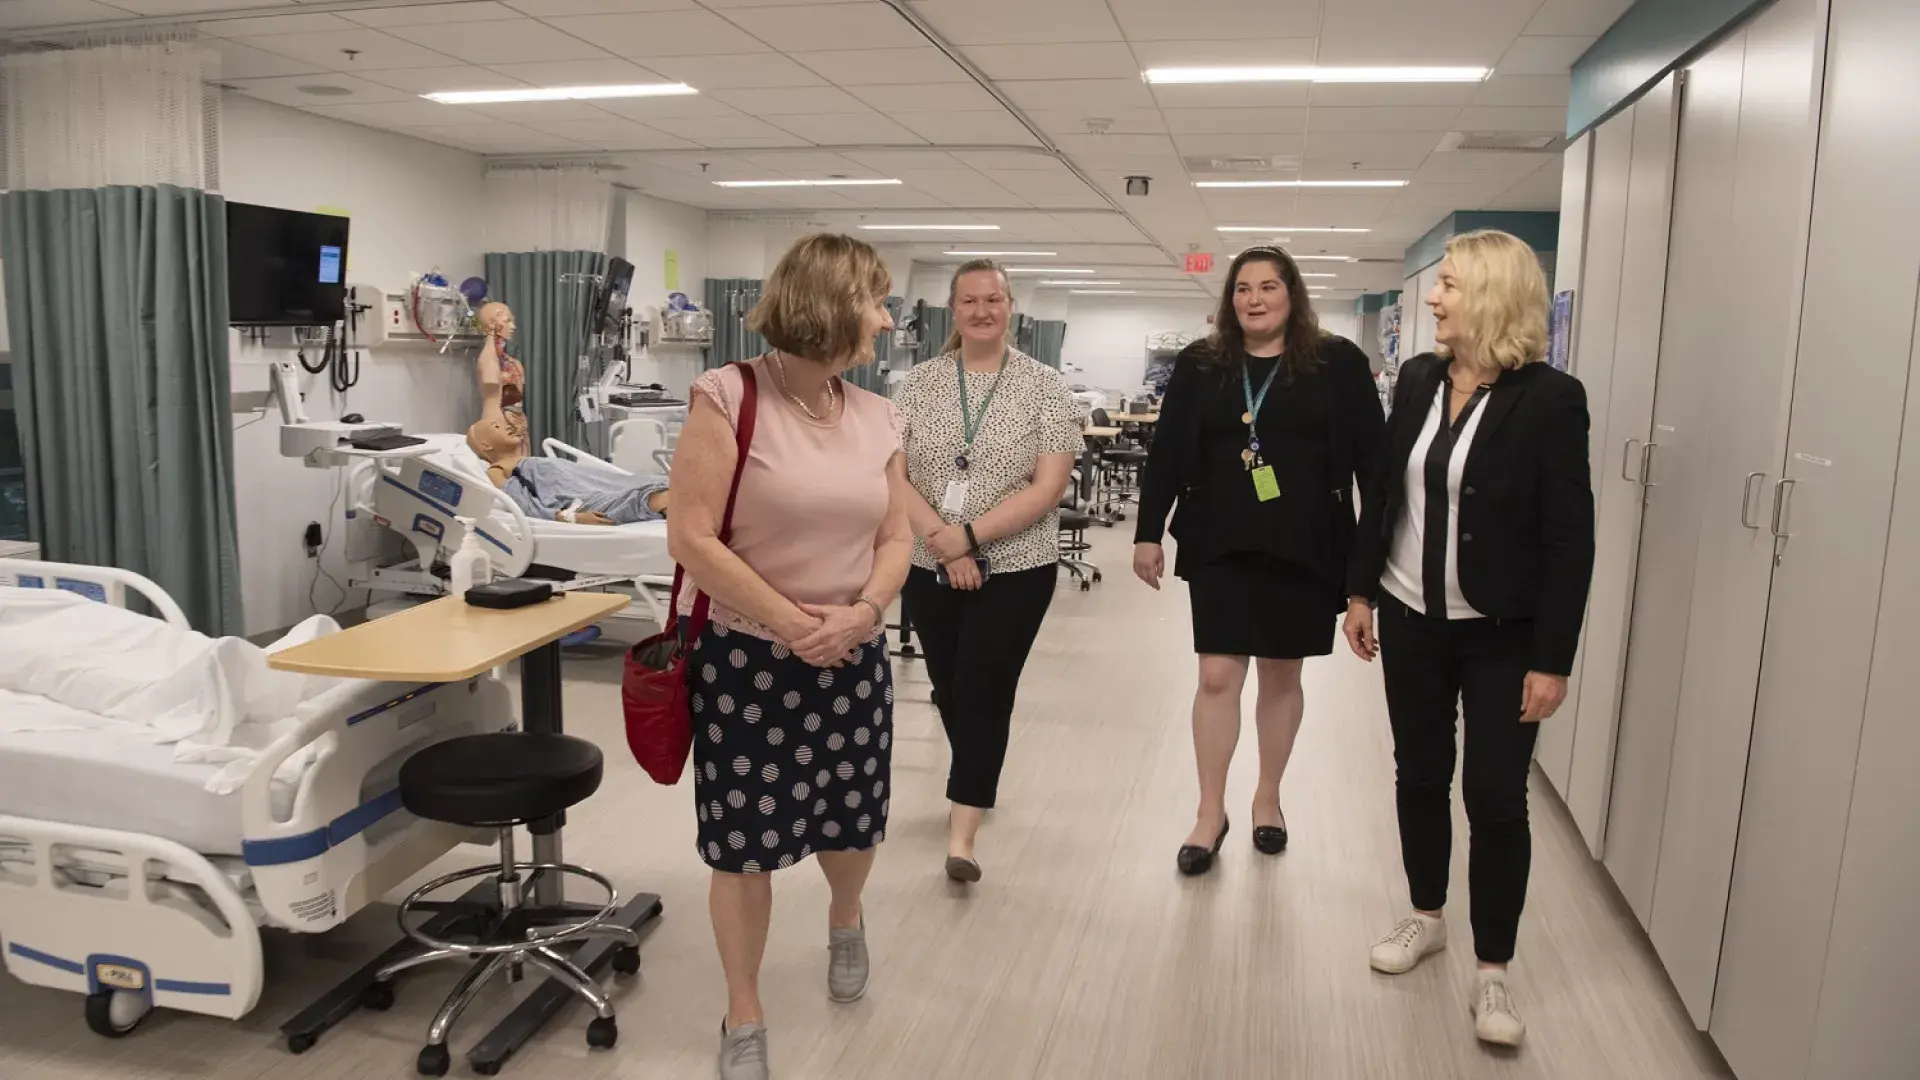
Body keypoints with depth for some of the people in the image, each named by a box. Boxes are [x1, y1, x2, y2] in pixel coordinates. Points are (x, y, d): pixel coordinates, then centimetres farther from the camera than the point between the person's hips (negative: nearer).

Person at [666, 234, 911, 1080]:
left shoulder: (876, 417, 3)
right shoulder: (728, 396, -15)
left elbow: (895, 538, 7)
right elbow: (691, 539, -18)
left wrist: (863, 612, -13)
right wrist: (789, 622, -16)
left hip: (851, 659, 5)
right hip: (744, 657, -5)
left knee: (852, 821, 16)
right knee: (744, 843, 6)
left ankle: (846, 922, 52)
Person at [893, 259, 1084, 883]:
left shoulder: (1044, 386, -5)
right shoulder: (920, 383, 1)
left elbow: (1049, 487, -12)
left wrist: (969, 536, -18)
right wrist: (942, 542, -16)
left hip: (1015, 569, -3)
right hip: (930, 568, 3)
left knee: (985, 692, -4)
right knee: (949, 688, 16)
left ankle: (962, 833, 4)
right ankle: (974, 784, 41)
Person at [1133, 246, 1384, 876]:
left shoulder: (1337, 363, -1)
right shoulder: (1199, 365, 4)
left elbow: (1372, 455, -1)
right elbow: (1167, 455, 5)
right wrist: (1148, 534, 1)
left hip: (1303, 548, -1)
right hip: (1219, 546, 1)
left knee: (1281, 676, 11)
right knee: (1217, 677, 1)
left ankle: (1268, 799, 30)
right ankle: (1210, 813, 15)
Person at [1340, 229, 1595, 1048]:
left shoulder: (1549, 399, -13)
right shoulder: (1417, 379, 2)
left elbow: (1570, 537, -13)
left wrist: (1553, 659, -14)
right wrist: (1361, 591, 8)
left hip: (1502, 634, -4)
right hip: (1410, 619, 5)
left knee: (1497, 797, 2)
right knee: (1419, 774, 15)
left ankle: (1492, 972, 17)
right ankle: (1426, 919, 35)